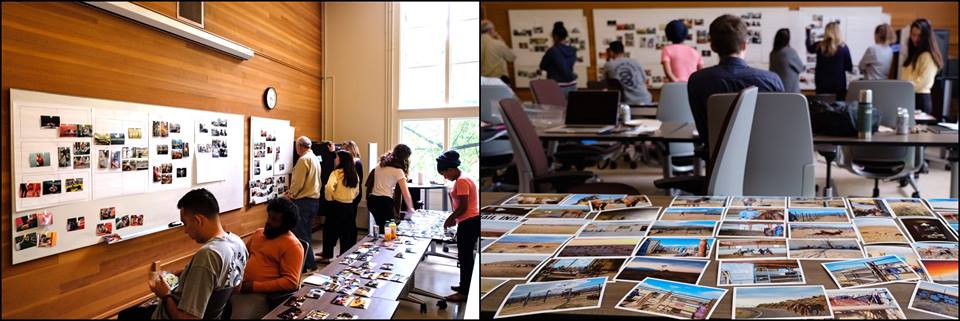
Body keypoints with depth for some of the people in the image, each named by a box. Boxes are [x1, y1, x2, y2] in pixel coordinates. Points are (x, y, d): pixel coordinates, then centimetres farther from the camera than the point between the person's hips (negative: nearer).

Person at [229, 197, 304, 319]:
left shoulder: (292, 245, -8)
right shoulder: (258, 232, 16)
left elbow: (291, 282, -15)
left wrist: (254, 286, -17)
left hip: (261, 294, -7)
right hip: (239, 286, 7)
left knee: (240, 315, -28)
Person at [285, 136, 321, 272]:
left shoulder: (303, 159, -15)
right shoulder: (315, 159, 14)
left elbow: (298, 182, -17)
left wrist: (290, 194, 0)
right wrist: (292, 191, 17)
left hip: (303, 201, -9)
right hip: (314, 199, 9)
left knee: (300, 233, -3)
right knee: (306, 233, 16)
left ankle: (310, 264, -3)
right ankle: (308, 261, 21)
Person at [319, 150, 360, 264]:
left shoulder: (337, 173, -14)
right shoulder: (354, 175, 6)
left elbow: (329, 187, -28)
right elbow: (357, 191, 16)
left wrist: (329, 198, -13)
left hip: (337, 206, -5)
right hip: (349, 206, 5)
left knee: (330, 230, 9)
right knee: (347, 232, 13)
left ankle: (327, 257, 15)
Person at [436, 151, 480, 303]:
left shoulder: (461, 181, -18)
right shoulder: (463, 179, 15)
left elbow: (463, 207, -21)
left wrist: (450, 218, -8)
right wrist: (453, 217, 15)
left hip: (469, 222, -10)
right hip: (471, 221, 10)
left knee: (465, 256, -3)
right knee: (466, 256, 18)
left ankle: (463, 292, 4)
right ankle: (465, 286, 28)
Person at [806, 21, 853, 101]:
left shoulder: (819, 46, -6)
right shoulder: (843, 47, -8)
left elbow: (809, 48, 19)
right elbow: (849, 68, -1)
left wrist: (808, 32, 30)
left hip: (822, 83, 1)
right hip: (839, 83, -1)